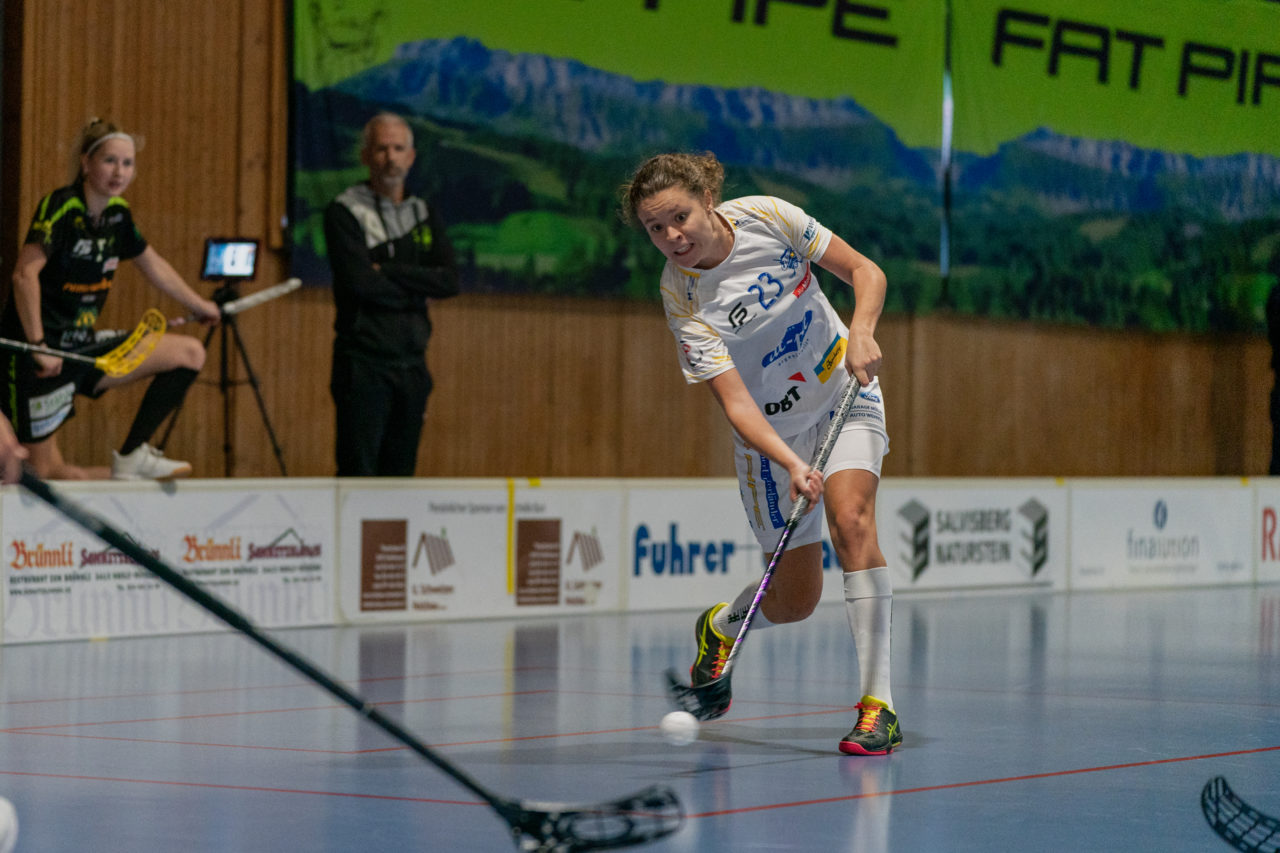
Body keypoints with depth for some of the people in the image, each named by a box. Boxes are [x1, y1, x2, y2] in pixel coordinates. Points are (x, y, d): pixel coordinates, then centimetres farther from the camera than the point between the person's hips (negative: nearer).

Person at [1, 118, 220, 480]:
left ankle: (131, 455, 3)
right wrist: (38, 347, -30)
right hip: (38, 357, -8)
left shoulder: (118, 213, 6)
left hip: (83, 347, 8)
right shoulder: (61, 207, -18)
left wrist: (200, 306, 35)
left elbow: (153, 266, 24)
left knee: (190, 353, 0)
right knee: (45, 471, -12)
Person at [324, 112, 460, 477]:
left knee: (400, 473, 7)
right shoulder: (344, 212, -3)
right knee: (359, 476, -10)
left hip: (412, 363, 5)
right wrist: (417, 288, -5)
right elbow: (359, 281, -16)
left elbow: (450, 281, -2)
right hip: (363, 361, -5)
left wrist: (386, 272, -11)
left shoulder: (426, 215, 13)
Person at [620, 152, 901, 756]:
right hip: (772, 429, -1)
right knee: (794, 600, 2)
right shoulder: (683, 299, -20)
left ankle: (877, 706, -24)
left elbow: (865, 272, -8)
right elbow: (735, 402, -26)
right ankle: (719, 627, 40)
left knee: (850, 520, -26)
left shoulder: (766, 217, -16)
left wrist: (861, 331, -27)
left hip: (846, 391, 1)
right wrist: (791, 463, -40)